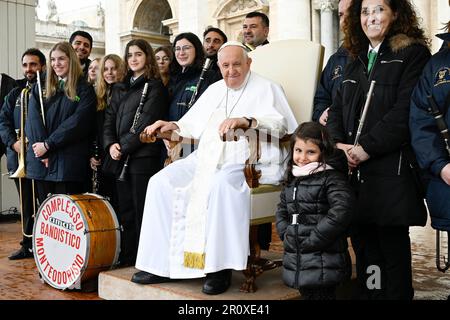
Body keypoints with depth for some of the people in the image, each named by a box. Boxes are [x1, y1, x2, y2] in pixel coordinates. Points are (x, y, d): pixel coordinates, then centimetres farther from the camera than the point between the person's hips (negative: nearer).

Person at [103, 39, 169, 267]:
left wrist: (124, 147, -13)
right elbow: (110, 118, 13)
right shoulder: (120, 87, 19)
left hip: (143, 157, -6)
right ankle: (126, 259, 19)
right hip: (121, 159, 7)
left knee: (142, 211, -3)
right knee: (125, 211, 10)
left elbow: (146, 123, -12)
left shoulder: (155, 87, -2)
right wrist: (110, 144, -4)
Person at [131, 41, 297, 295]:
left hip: (248, 162, -6)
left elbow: (281, 123, -13)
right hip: (206, 159, 7)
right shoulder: (214, 90, 25)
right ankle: (161, 264, -9)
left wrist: (246, 120, -29)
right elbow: (195, 125, 31)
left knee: (221, 184, -38)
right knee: (161, 182, -12)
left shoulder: (265, 88, 5)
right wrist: (174, 126, 11)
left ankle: (221, 267, -26)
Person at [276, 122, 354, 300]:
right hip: (296, 259, 7)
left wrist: (313, 239, -20)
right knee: (307, 294, 18)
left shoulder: (331, 178, -11)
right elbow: (282, 210, 21)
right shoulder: (292, 179, 12)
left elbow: (341, 211, -23)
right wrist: (286, 235, 4)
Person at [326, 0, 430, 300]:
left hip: (391, 168, -6)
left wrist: (366, 148, -15)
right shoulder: (356, 60, 19)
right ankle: (368, 293, 24)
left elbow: (404, 112, -13)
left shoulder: (413, 54, -2)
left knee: (392, 243, 1)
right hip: (355, 169, 6)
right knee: (362, 241, 11)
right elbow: (337, 108, 16)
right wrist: (338, 143, -2)